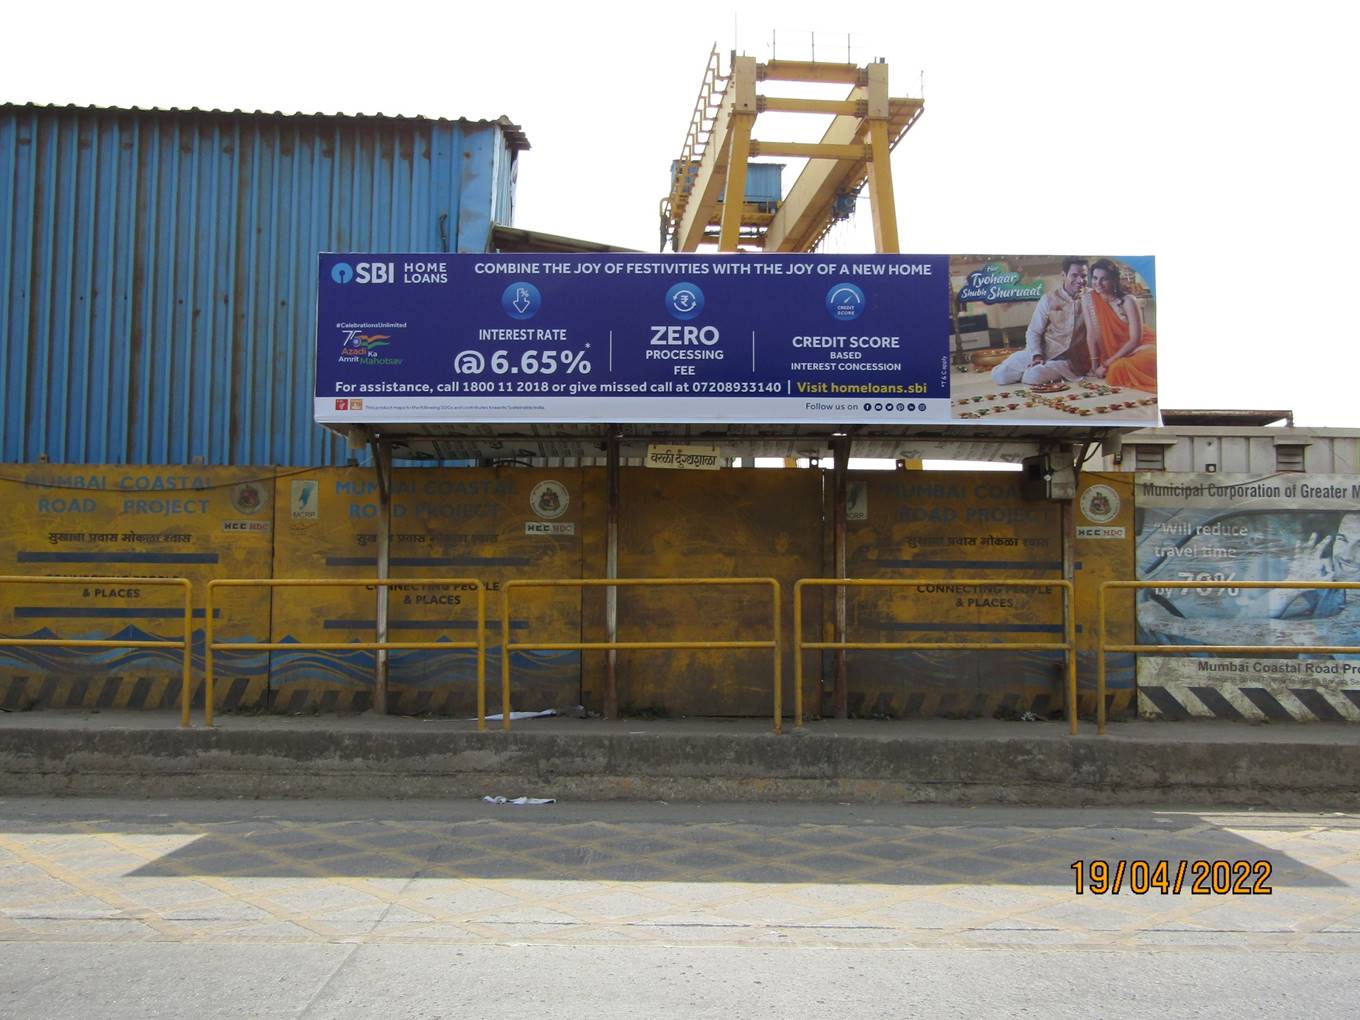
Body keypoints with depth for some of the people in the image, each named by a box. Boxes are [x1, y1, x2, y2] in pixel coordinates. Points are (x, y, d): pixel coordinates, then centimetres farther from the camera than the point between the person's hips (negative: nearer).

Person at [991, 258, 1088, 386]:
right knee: (1000, 376, -11)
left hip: (1069, 361, -2)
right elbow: (1033, 332, 1)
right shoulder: (1049, 299, 0)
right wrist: (1037, 356, -16)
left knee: (1033, 376, -32)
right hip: (1043, 353, 2)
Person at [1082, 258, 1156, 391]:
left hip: (1142, 346, -3)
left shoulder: (1128, 301, -14)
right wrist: (1095, 363, -11)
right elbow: (1092, 333, -6)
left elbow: (1135, 339, -15)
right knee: (1116, 369, -28)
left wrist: (1107, 363, -17)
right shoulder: (1088, 299, -6)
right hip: (1116, 352, 3)